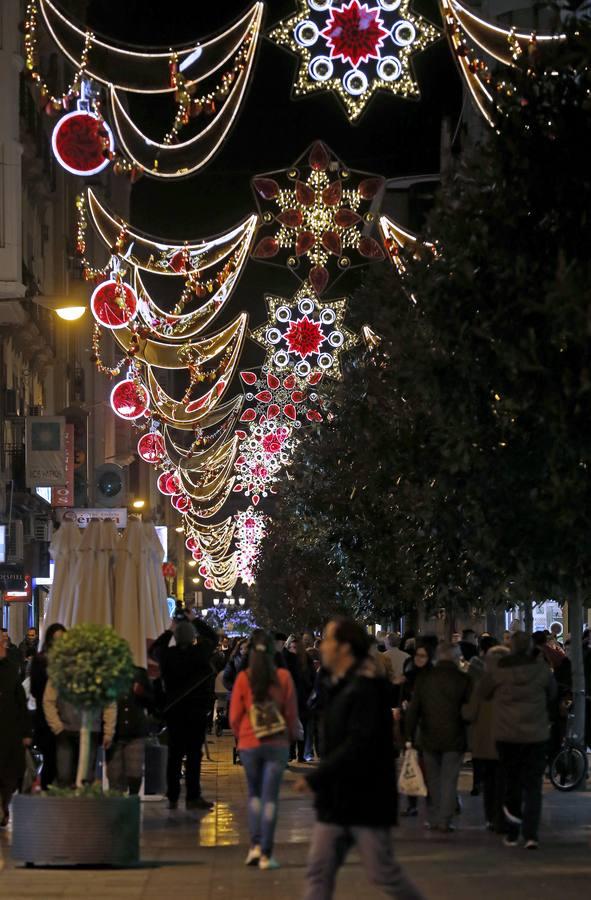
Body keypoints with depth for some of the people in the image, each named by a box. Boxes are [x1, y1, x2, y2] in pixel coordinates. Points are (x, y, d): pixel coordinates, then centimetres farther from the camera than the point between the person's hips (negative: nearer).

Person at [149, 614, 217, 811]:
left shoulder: (168, 655, -5)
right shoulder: (201, 653, -12)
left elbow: (154, 650, 18)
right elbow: (213, 637, 8)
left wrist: (169, 630, 23)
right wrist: (196, 620, 18)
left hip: (173, 711, 3)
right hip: (197, 712, -3)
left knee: (174, 754, 9)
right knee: (194, 754, -1)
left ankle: (173, 798, 11)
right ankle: (193, 797, -2)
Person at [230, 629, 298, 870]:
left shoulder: (243, 678, -6)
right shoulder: (283, 677, -6)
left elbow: (234, 716, -2)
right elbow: (292, 712, -2)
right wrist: (290, 736, 15)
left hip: (249, 744, 1)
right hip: (277, 743, -1)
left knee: (254, 794, 18)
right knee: (270, 798, 2)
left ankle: (255, 845, 6)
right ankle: (266, 855, 1)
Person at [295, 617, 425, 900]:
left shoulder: (366, 689, -17)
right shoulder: (341, 688, 13)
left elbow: (358, 746, -25)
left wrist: (315, 779, -23)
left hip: (366, 802, -9)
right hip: (336, 801, 9)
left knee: (383, 873, 1)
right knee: (318, 871, 3)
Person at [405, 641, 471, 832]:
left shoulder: (424, 678, 0)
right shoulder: (463, 679, -8)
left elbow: (413, 709, 0)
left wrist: (410, 734, 6)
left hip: (429, 738, 2)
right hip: (454, 738, -2)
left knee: (433, 778, 14)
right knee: (449, 779, 2)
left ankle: (434, 818, 16)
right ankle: (444, 820, -1)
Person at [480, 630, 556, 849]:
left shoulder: (497, 672, -9)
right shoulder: (542, 669, -7)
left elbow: (484, 693, 5)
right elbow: (552, 694, 9)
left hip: (506, 736, 0)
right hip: (536, 735, 0)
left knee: (511, 784, 13)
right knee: (533, 786, 4)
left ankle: (512, 833, 17)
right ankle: (531, 834, -7)